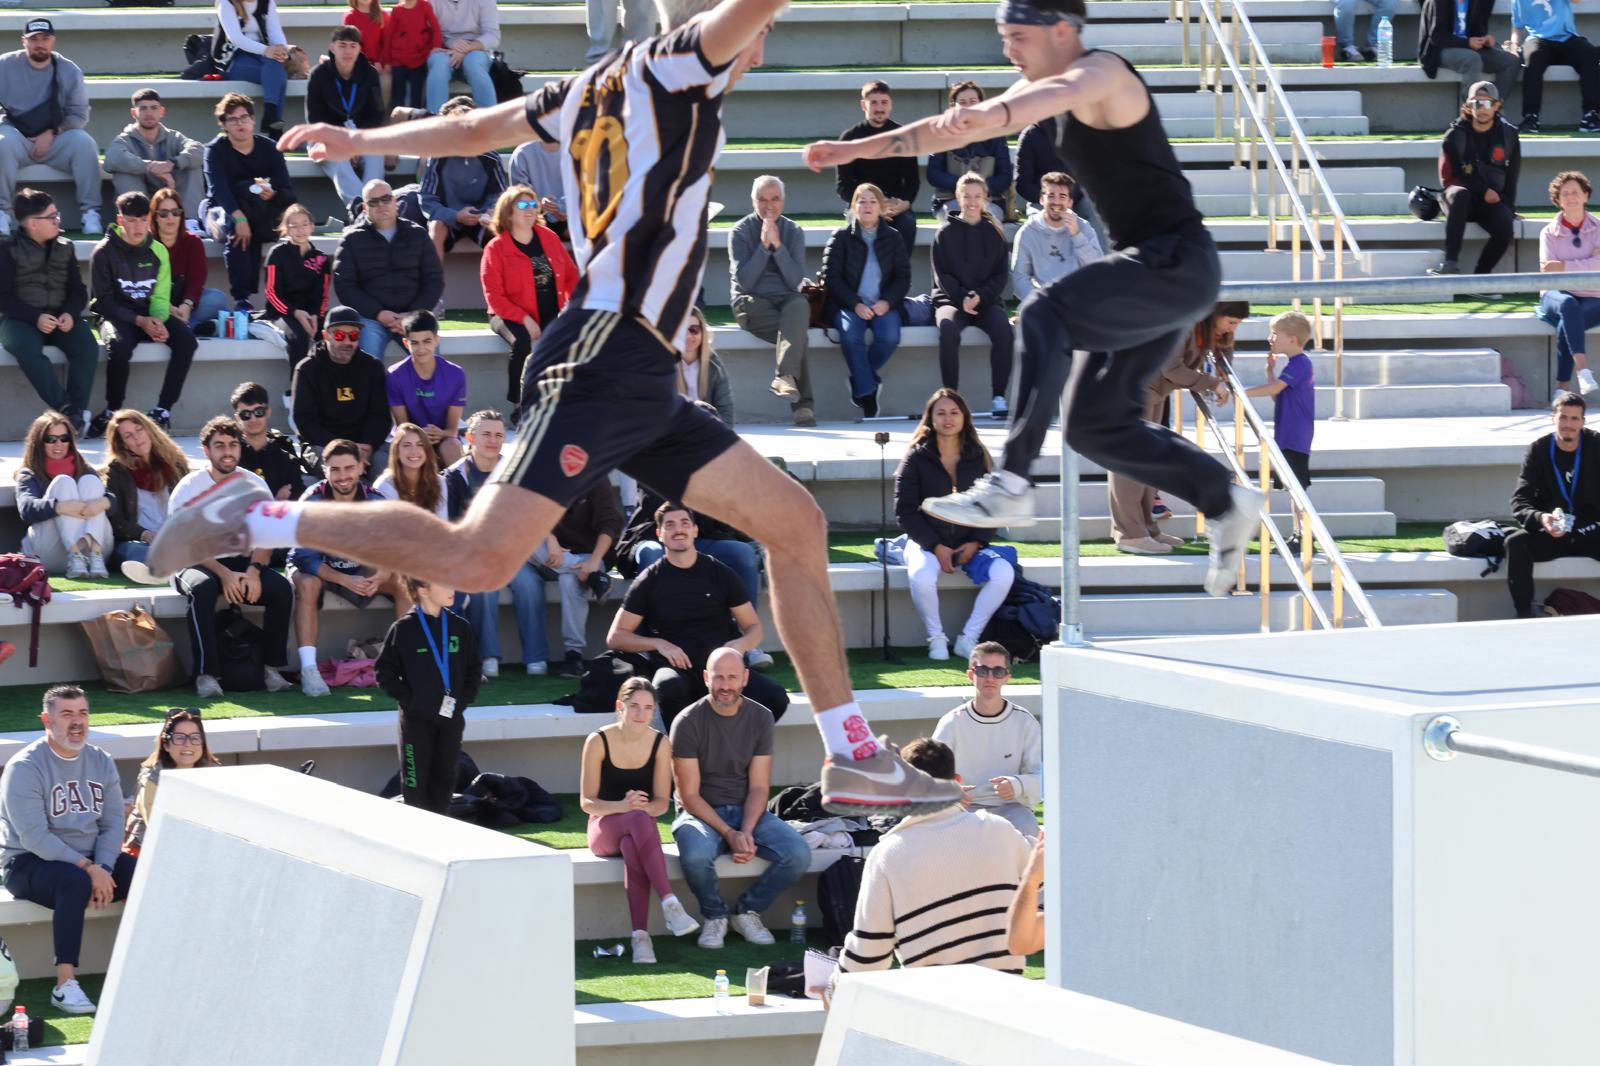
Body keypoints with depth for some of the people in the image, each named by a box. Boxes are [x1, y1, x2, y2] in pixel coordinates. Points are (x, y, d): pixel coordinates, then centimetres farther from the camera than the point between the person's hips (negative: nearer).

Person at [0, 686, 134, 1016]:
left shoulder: (100, 762, 9)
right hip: (28, 863, -6)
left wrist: (103, 870, -15)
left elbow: (112, 825, 4)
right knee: (75, 882, -38)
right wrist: (88, 869, -26)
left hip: (91, 862, 6)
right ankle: (65, 985, -37)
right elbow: (34, 836, -21)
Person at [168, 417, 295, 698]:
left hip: (241, 562, 3)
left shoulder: (255, 485, 4)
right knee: (202, 588, -38)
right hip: (197, 563, -3)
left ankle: (273, 668, -17)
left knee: (282, 588, -24)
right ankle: (206, 675, -36)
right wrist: (224, 574, -26)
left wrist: (253, 571, -22)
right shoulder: (189, 487, -7)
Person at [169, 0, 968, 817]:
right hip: (609, 356, -10)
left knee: (797, 523, 8)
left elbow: (478, 128, 33)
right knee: (478, 559, -17)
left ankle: (853, 758, 9)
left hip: (641, 384, 10)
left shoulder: (601, 84, 22)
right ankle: (257, 522, -7)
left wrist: (362, 143, 47)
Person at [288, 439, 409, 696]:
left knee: (406, 583, -17)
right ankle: (308, 670, -39)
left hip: (360, 569, 3)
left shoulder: (374, 502, -12)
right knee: (307, 584, -36)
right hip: (316, 568, -3)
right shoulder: (311, 502, -22)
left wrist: (382, 575, -34)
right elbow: (305, 558, -25)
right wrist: (345, 580, -38)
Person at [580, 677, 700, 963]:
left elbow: (662, 803, 0)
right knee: (639, 820, -38)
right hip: (604, 829, -2)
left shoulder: (660, 744, 0)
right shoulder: (598, 742, -7)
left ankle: (640, 934, -45)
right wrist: (623, 806, -26)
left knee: (632, 847, -38)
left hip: (640, 828, 2)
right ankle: (669, 903, -48)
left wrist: (644, 806, -24)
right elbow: (587, 802, -7)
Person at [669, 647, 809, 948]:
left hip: (747, 811, 3)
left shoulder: (760, 718, 1)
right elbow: (690, 795, -10)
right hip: (701, 813, -3)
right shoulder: (688, 723, -9)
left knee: (799, 854, -23)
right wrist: (729, 835, -21)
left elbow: (758, 787, 0)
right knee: (696, 856, -38)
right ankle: (714, 916, -5)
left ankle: (747, 911, 3)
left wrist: (746, 832, -18)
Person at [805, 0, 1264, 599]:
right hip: (1149, 273, 10)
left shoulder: (1101, 75, -16)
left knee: (1046, 315, -29)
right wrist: (863, 148, 16)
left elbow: (1056, 93, -40)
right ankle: (1226, 504, 19)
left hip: (1177, 263, -10)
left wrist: (989, 115, -60)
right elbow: (959, 127, 21)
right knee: (1097, 426, 7)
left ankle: (1009, 486, -36)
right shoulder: (1048, 89, 14)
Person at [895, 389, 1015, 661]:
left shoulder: (977, 458, 9)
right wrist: (936, 547, -14)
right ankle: (936, 638, -12)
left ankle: (968, 638, -13)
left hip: (969, 544, 3)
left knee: (1004, 573, -27)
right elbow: (905, 512, -4)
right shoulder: (916, 459, 1)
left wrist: (976, 542, -8)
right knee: (921, 576, -37)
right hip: (926, 542, -3)